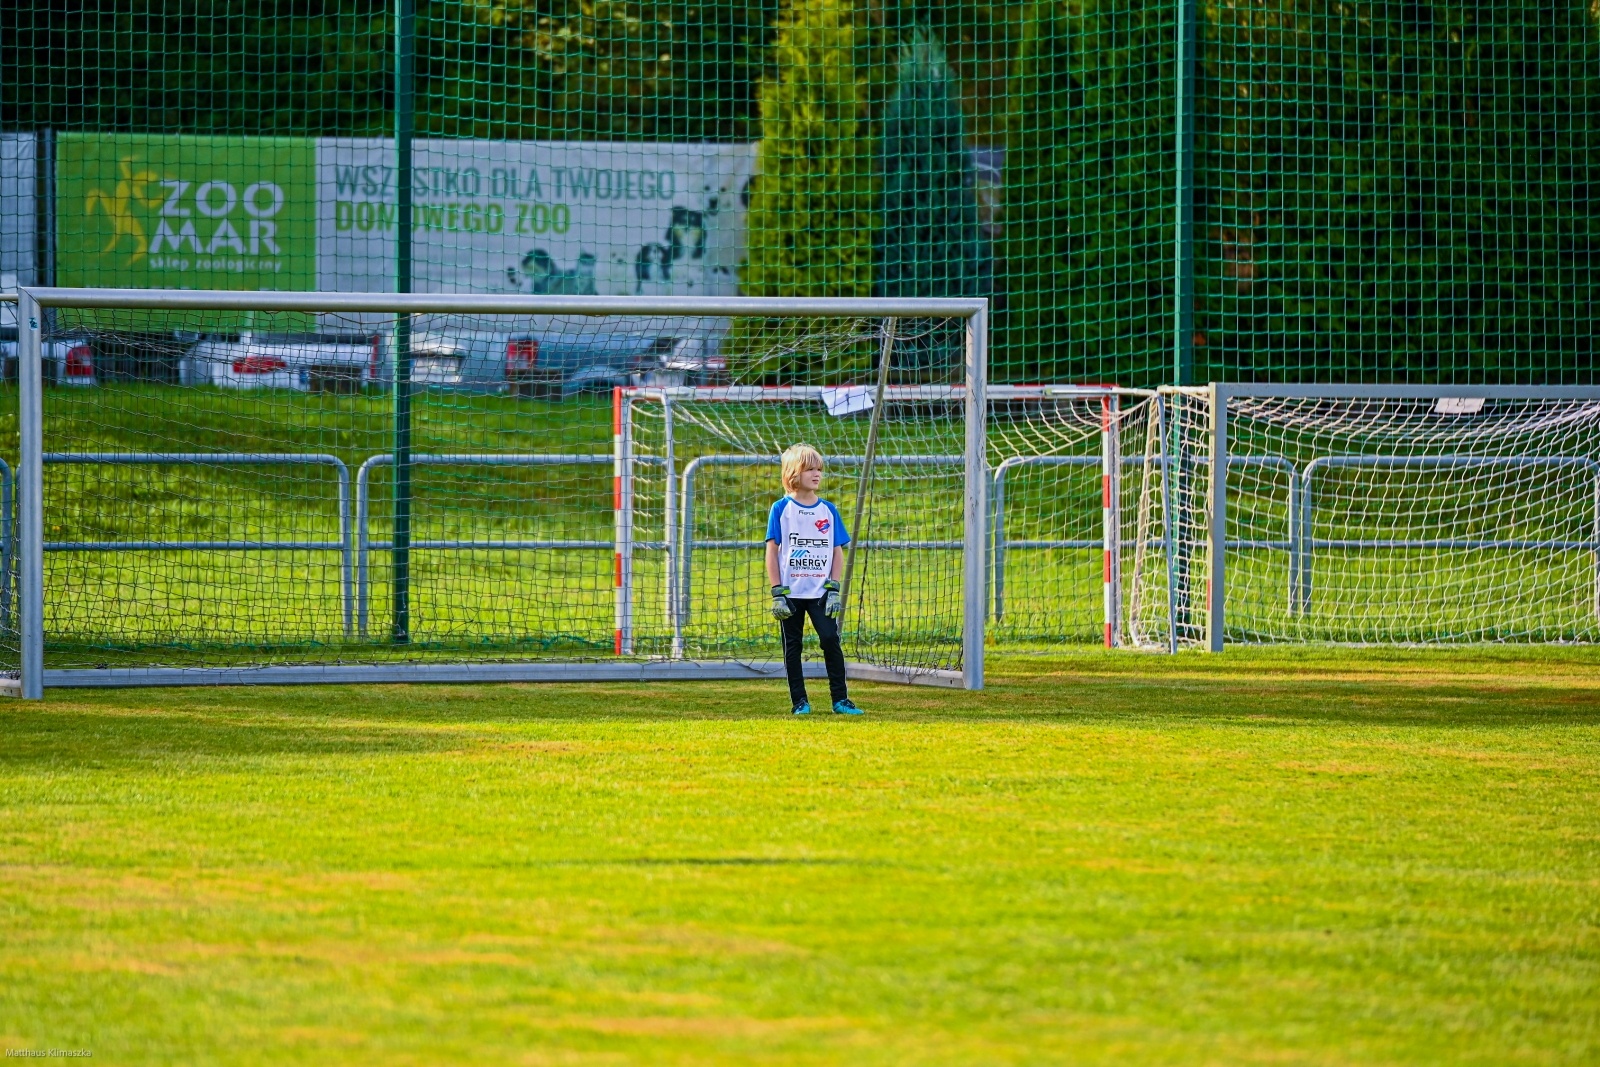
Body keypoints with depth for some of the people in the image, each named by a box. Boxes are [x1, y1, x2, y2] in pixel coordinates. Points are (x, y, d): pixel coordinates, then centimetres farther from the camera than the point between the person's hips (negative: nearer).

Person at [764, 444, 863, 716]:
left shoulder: (828, 510, 7)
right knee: (792, 646, 3)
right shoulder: (781, 509, 0)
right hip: (791, 591, -1)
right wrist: (778, 593, -6)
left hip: (820, 591, 1)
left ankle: (840, 699, -4)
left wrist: (834, 589, -2)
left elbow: (837, 552, 9)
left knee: (830, 639, -10)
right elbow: (772, 551, 0)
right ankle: (799, 701, 11)